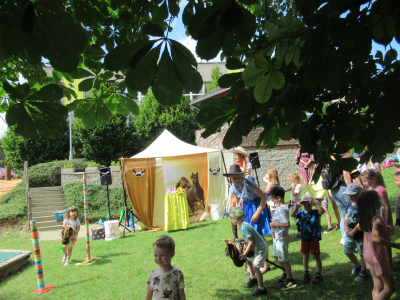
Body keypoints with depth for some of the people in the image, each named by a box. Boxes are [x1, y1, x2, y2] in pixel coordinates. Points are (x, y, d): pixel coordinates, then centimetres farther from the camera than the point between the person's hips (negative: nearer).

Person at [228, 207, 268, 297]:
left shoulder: (244, 227, -28)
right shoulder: (241, 225, 2)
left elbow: (251, 242, -26)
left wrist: (245, 253, -23)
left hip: (261, 248, -11)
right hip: (256, 247, 11)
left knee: (255, 267, -10)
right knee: (248, 259, 23)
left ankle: (261, 289, 3)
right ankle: (253, 278, 43)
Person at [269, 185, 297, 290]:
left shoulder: (283, 209, -25)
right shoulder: (278, 207, 5)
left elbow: (287, 224, -31)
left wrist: (274, 224, -23)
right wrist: (272, 228, 1)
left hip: (282, 238, -10)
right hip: (276, 237, 10)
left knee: (284, 259, 3)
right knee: (276, 255, 23)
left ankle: (290, 280, 19)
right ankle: (286, 273, 42)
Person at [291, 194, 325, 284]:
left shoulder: (315, 212, -7)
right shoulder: (302, 213, 1)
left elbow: (322, 211, -27)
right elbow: (293, 215, -13)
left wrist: (314, 204, -36)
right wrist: (296, 208, -28)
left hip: (314, 238, -3)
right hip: (304, 238, 4)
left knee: (317, 256, 8)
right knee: (305, 256, 12)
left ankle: (318, 275, 20)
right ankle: (306, 274, 25)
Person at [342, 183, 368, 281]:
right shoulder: (350, 205, 6)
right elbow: (346, 217, 12)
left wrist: (353, 232, -18)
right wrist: (346, 228, -3)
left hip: (360, 234, -8)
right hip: (350, 234, 8)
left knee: (362, 253, 8)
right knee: (347, 251, 16)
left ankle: (363, 272, 27)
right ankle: (357, 266, 40)